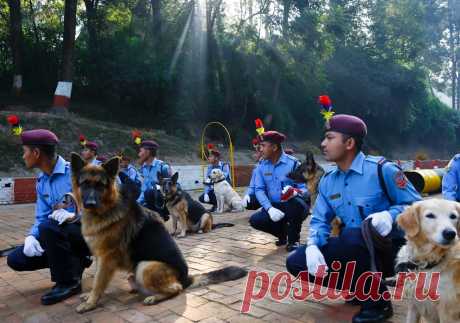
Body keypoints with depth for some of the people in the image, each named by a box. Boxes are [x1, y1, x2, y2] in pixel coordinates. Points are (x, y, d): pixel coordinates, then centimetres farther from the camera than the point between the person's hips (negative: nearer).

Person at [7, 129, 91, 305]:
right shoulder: (41, 182, 7)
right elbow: (41, 218, 5)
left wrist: (75, 215, -33)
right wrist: (32, 236, -16)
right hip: (60, 237, 8)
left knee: (50, 226, -35)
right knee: (16, 259, -3)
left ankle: (68, 282, -15)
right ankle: (74, 262, 10)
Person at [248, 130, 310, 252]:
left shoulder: (293, 163, -14)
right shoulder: (261, 165, -1)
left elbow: (306, 189, -17)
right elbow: (259, 189, -7)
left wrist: (295, 192, -41)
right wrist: (270, 208, -24)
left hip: (295, 207, -4)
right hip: (274, 207, 4)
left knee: (295, 202, -38)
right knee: (255, 220, -20)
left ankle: (293, 240, -10)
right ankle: (282, 233, 13)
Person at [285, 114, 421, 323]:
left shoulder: (382, 169, -15)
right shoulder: (328, 180, 3)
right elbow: (320, 220, 3)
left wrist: (390, 215, -31)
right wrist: (313, 246, -17)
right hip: (351, 248, 6)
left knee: (352, 235, -39)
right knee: (295, 262, -7)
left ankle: (378, 301, -13)